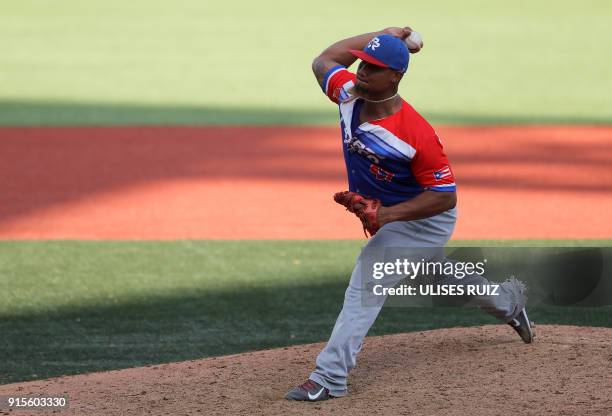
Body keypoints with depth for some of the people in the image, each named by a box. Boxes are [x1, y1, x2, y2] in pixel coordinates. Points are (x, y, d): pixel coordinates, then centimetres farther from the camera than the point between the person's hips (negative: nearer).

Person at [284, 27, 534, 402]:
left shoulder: (418, 134, -35)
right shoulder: (350, 95, -16)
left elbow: (445, 196, -28)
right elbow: (323, 61, 4)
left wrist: (388, 214, -37)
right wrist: (383, 35, -3)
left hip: (425, 218, -9)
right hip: (389, 214, 9)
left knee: (366, 280, -22)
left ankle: (329, 378, -23)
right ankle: (506, 301, 56)